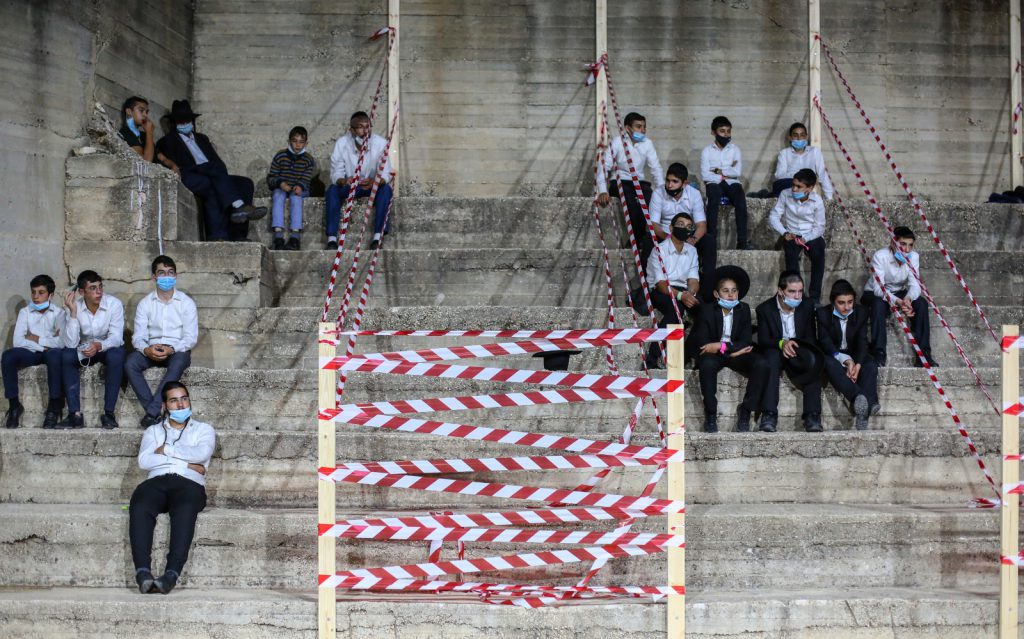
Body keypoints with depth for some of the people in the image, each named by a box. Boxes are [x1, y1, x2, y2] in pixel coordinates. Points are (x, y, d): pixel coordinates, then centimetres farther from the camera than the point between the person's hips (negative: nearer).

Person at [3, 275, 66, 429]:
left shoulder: (58, 313, -2)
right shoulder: (25, 312, 4)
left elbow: (62, 342, -16)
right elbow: (18, 342, -9)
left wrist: (36, 339, -10)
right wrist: (44, 345, -16)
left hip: (51, 352, -2)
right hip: (32, 353, 2)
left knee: (55, 354, -39)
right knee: (8, 355, -29)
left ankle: (54, 406, -28)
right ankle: (14, 405, -17)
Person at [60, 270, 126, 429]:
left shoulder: (114, 304, -17)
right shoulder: (75, 307, -13)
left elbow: (116, 337, -23)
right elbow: (70, 344, -23)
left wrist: (99, 345, -44)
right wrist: (73, 312, -30)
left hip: (108, 348, -2)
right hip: (84, 350, 2)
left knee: (116, 356, -35)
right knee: (66, 355, -28)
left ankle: (108, 413, -29)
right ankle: (75, 414, -28)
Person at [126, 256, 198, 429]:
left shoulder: (186, 303, 2)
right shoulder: (145, 303, 7)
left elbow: (191, 337, -5)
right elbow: (138, 336, 0)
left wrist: (171, 349, -24)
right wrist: (146, 349, -24)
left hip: (177, 350, -2)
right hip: (150, 350, 2)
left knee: (178, 364, -38)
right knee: (130, 363, -29)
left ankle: (151, 413, -37)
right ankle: (155, 412, -30)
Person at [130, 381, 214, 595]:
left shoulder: (204, 429, 24)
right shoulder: (153, 431, 27)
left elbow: (202, 454, 0)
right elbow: (144, 461, 5)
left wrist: (166, 450, 4)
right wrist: (186, 463, -1)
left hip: (189, 483, -1)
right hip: (157, 481, 2)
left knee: (185, 510, -39)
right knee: (139, 506, -36)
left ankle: (171, 574, -51)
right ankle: (143, 573, -46)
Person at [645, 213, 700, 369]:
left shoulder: (691, 251, 13)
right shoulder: (659, 249, -6)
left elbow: (693, 280, 4)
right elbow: (661, 283, -15)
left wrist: (690, 293, -21)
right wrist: (680, 295, -32)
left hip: (683, 292, 5)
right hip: (659, 292, -5)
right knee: (675, 306, -38)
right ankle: (653, 357, -35)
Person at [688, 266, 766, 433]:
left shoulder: (743, 309, 5)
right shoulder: (706, 310, -2)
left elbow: (746, 341, -5)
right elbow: (700, 342, -10)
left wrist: (721, 346, -21)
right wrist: (734, 349, -15)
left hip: (737, 354, 3)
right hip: (713, 354, -2)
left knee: (761, 364, -26)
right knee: (707, 364, -38)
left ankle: (745, 411, -14)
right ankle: (710, 414, -24)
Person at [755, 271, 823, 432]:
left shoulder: (807, 307, 1)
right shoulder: (765, 309, -7)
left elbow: (811, 339, -1)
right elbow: (763, 341, -14)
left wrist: (795, 346, -24)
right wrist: (781, 343, -35)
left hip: (798, 353, 2)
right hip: (775, 354, -2)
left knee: (814, 362, -31)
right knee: (772, 354, -37)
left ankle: (812, 416, -31)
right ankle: (769, 414, -44)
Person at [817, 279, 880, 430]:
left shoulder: (861, 313, -2)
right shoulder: (823, 314, -10)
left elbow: (862, 342, -9)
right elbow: (825, 343, -18)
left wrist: (857, 364, -29)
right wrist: (846, 361, -33)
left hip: (854, 355, 3)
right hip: (832, 355, -2)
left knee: (871, 366, -29)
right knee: (830, 364, -38)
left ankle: (862, 415, -45)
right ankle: (859, 398, -58)